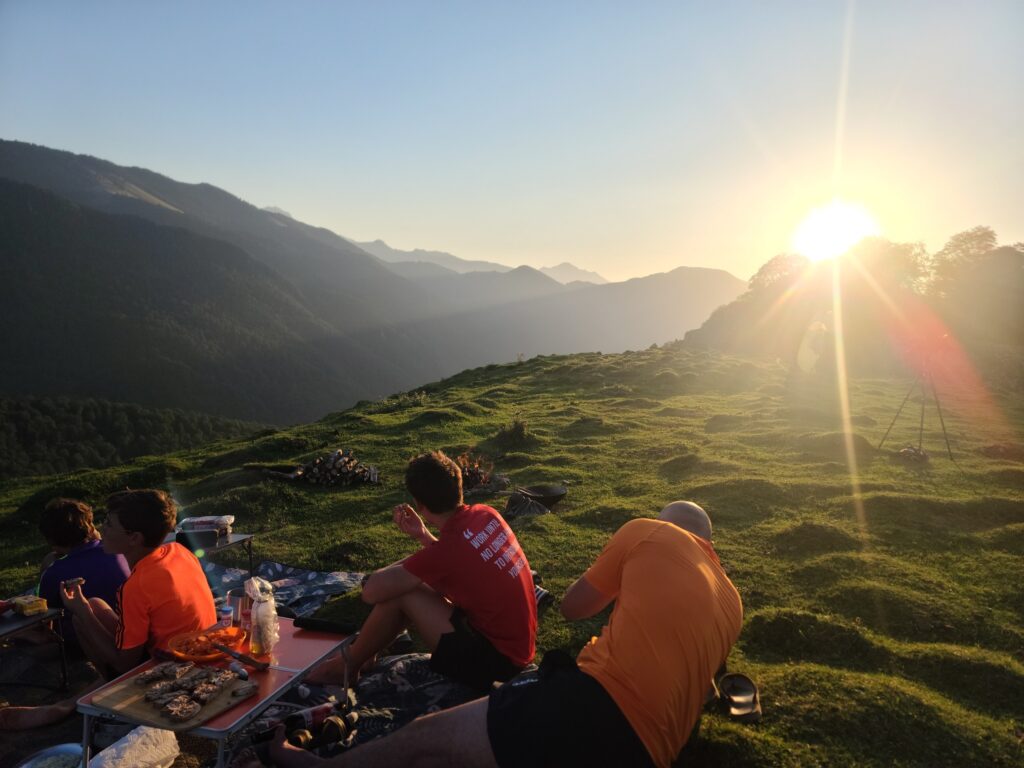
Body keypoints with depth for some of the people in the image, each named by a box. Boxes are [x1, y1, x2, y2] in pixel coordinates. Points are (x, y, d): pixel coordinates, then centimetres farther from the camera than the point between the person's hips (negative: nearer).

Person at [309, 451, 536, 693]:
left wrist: (405, 565, -1)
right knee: (420, 583, 15)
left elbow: (372, 591, -19)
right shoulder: (486, 515, -3)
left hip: (494, 659, -8)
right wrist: (422, 536, 5)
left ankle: (348, 666, 14)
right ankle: (365, 650, 29)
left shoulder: (446, 548, -25)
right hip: (518, 644, 8)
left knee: (400, 593, -8)